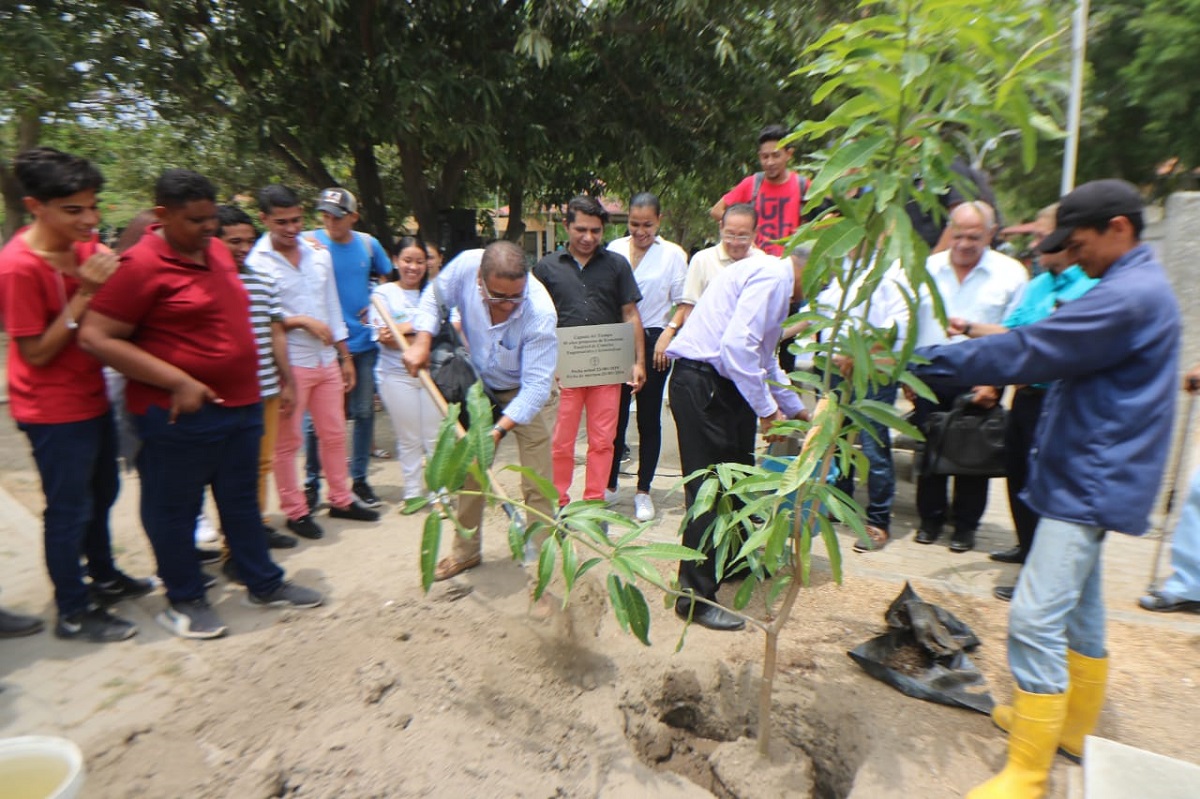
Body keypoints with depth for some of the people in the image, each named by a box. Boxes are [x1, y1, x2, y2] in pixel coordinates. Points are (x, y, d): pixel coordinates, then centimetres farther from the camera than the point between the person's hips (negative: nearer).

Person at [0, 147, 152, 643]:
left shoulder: (85, 245, -1)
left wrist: (111, 275, -8)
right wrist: (84, 294, -26)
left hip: (91, 397, 8)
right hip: (54, 410, -8)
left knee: (101, 492, 21)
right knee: (69, 508, 4)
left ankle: (104, 577, 40)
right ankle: (73, 614, 20)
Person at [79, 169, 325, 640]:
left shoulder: (216, 250, 8)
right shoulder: (140, 265, -15)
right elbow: (96, 338, -17)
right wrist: (177, 381, -21)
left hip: (239, 404, 7)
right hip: (180, 414, -7)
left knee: (242, 501, 17)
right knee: (175, 509, 10)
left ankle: (264, 584, 31)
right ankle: (184, 600, 27)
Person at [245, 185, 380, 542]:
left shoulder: (319, 255, 8)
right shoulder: (256, 262, -10)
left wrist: (345, 356, 11)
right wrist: (301, 321, -19)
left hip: (326, 360, 6)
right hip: (287, 364, -5)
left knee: (334, 433, 13)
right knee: (286, 441, 6)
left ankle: (341, 499, 27)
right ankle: (295, 511, 19)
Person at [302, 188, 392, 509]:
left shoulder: (368, 244, 4)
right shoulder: (309, 242, -6)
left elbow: (387, 278, 20)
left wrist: (376, 306, 7)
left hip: (363, 342, 3)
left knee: (364, 412, 9)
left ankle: (359, 477, 24)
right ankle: (311, 482, 20)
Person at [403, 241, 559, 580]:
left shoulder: (540, 313, -37)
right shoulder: (465, 265, -27)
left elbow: (536, 386, -34)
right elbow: (434, 298, -5)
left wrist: (499, 430, -40)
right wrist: (421, 343, -18)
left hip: (527, 390, -4)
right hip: (478, 384, 4)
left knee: (537, 482, -7)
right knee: (467, 469, 11)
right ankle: (466, 550, 28)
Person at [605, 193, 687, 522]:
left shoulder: (673, 254, 0)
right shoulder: (614, 249, 5)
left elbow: (682, 304, 0)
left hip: (652, 342, -1)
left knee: (649, 420, 7)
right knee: (614, 416, 5)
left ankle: (643, 492, 19)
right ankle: (608, 486, 22)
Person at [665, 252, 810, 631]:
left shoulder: (776, 281, 22)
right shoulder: (773, 276, -11)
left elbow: (766, 361, 32)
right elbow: (738, 345, -24)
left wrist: (797, 410, 37)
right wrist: (768, 409, -16)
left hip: (723, 385, 10)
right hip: (702, 384, -10)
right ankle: (695, 598, 4)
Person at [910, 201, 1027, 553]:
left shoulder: (1010, 274, -3)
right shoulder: (927, 269, 5)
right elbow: (910, 326, 8)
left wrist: (995, 382, -11)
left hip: (979, 382, -2)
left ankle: (966, 525, 22)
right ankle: (930, 518, 24)